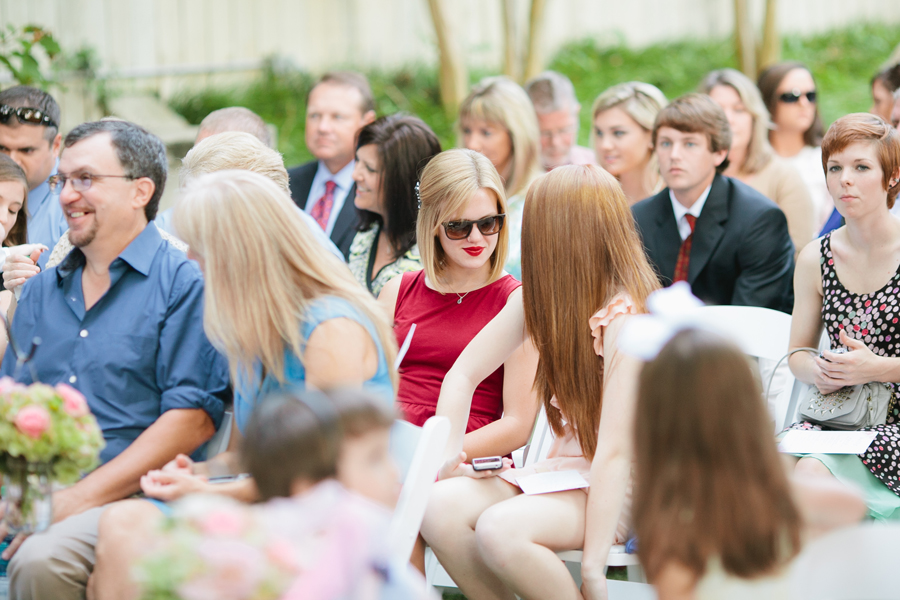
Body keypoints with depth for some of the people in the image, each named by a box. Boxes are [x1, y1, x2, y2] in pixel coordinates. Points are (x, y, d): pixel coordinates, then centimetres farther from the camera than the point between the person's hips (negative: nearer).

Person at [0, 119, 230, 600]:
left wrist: (77, 498, -15)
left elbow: (194, 418, -8)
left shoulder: (184, 283, 1)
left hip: (127, 499, -5)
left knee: (42, 559, -33)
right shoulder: (39, 292, 21)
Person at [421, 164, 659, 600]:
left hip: (620, 489, -7)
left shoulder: (624, 318, -20)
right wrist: (447, 454, -3)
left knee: (501, 529, -33)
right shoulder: (538, 298, 3)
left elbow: (614, 451, -23)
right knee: (440, 506, -19)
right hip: (563, 471, 7)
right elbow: (463, 373, 12)